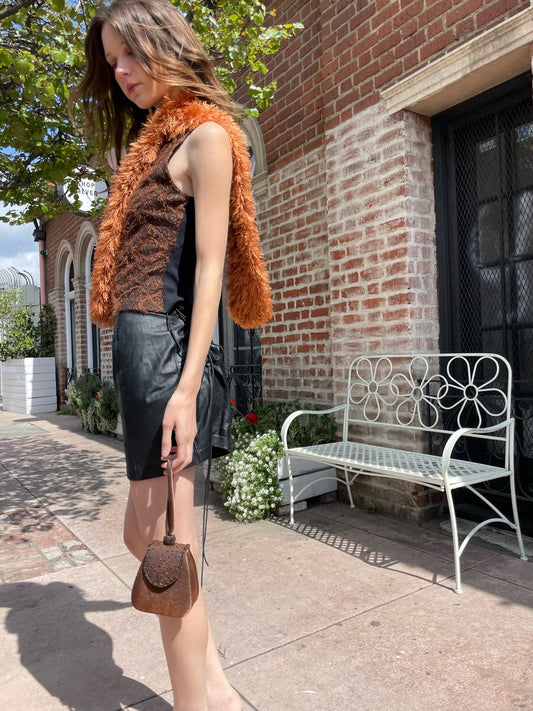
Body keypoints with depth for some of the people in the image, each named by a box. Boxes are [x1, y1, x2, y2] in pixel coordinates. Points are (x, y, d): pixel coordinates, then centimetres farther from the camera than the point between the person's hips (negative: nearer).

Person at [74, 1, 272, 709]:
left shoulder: (205, 134, -1)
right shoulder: (152, 141, 26)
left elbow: (211, 265, -12)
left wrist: (187, 387, -19)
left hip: (162, 345, -10)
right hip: (138, 345, 10)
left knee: (163, 544, -1)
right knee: (143, 533, 15)